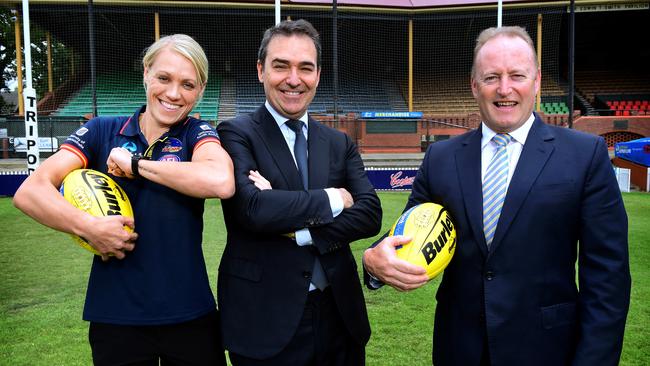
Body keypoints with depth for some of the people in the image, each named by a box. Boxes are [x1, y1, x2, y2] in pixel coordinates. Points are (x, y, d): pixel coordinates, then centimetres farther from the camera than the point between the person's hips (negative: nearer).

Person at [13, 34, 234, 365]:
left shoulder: (197, 133, -3)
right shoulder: (102, 131, 1)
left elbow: (221, 182, -25)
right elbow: (30, 191, -6)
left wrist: (135, 164, -17)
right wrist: (89, 227, -22)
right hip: (114, 316, 1)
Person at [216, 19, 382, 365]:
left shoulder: (340, 143, 7)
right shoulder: (236, 134, -6)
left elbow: (370, 213, -4)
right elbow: (252, 208, -22)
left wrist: (298, 230, -16)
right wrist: (332, 199, -11)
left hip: (339, 314, 4)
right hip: (265, 321, -4)